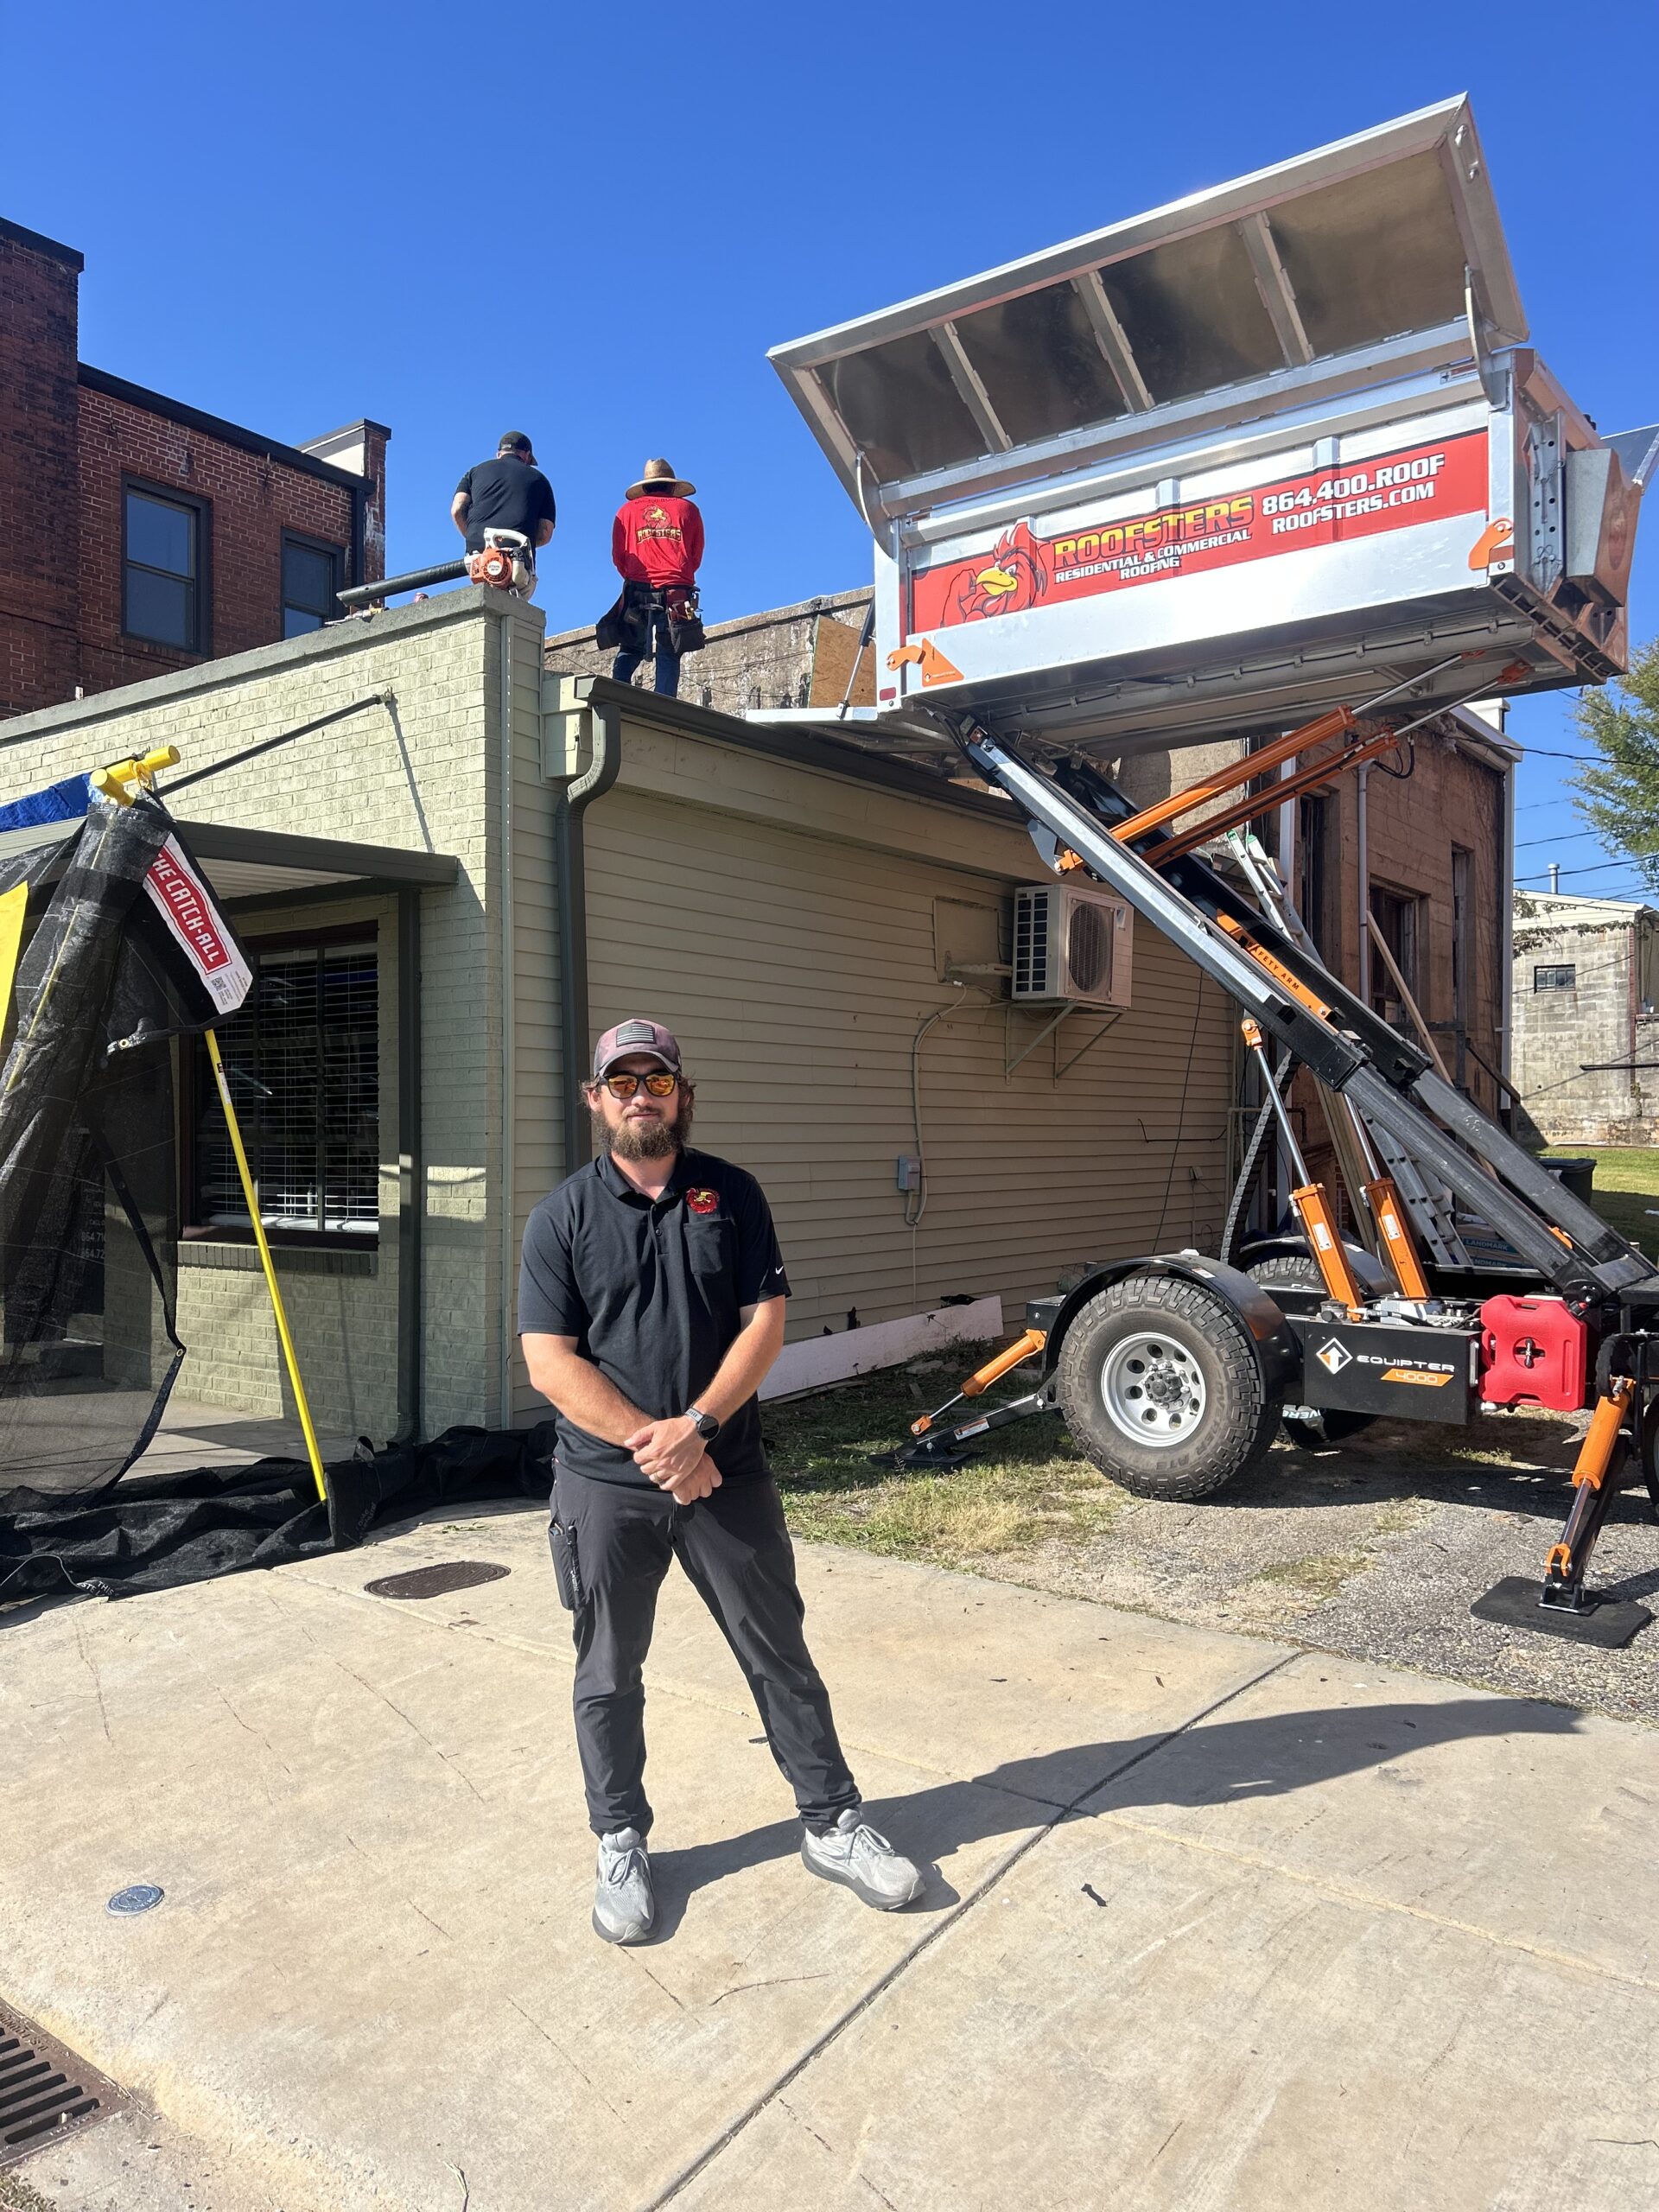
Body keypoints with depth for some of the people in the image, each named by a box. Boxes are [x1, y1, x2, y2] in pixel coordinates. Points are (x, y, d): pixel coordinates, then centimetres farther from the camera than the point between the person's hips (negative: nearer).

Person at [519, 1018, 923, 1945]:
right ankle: (622, 1846, 32)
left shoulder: (731, 1194, 1)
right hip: (607, 1485, 0)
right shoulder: (562, 1216, -2)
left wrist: (696, 1428, -15)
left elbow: (766, 1323, -4)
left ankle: (833, 1823, 28)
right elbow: (551, 1361, -8)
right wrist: (651, 1446, -15)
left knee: (781, 1654, 11)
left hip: (727, 1475, 1)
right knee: (609, 1676, 12)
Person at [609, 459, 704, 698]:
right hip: (677, 592, -1)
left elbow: (618, 557, 14)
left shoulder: (627, 510, 14)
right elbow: (697, 556, 16)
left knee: (630, 651, 9)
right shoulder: (688, 508, 13)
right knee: (669, 655, 1)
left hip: (637, 590, 1)